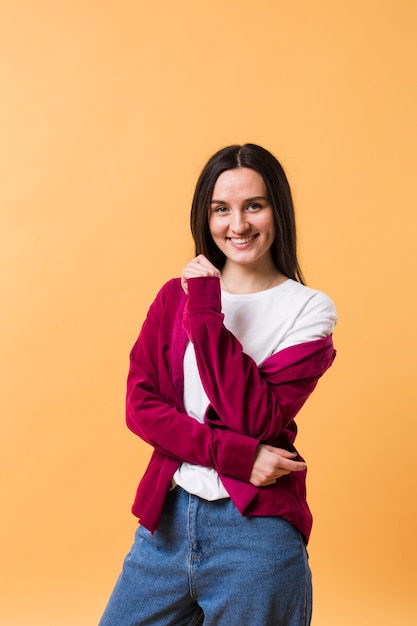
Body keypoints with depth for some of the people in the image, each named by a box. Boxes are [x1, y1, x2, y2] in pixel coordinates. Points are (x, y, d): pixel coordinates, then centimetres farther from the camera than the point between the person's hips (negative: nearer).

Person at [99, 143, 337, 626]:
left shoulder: (309, 310, -4)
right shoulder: (176, 294, 5)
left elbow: (257, 420, -15)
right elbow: (139, 405, -3)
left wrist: (205, 315, -18)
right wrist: (233, 454, -15)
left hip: (255, 527, -3)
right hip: (166, 517, 4)